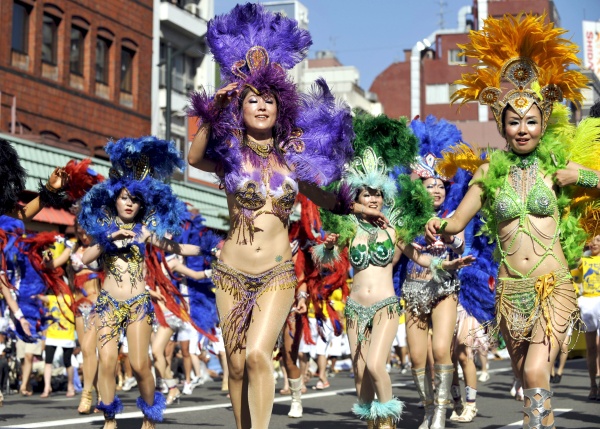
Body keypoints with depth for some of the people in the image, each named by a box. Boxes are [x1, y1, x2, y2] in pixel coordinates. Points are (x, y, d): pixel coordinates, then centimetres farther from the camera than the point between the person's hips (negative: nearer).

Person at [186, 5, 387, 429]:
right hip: (232, 273, 0)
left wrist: (355, 207, 7)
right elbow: (193, 158, -23)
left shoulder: (292, 155, 6)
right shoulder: (229, 155, -1)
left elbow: (321, 196, 21)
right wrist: (213, 111, -26)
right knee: (237, 364, 4)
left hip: (277, 274, 0)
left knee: (258, 355, -19)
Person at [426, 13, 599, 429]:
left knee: (536, 373, -21)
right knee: (532, 383, 11)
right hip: (511, 291, 3)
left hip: (554, 287, -3)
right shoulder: (490, 171, 5)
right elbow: (457, 222, 6)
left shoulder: (558, 168, -1)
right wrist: (438, 225, -13)